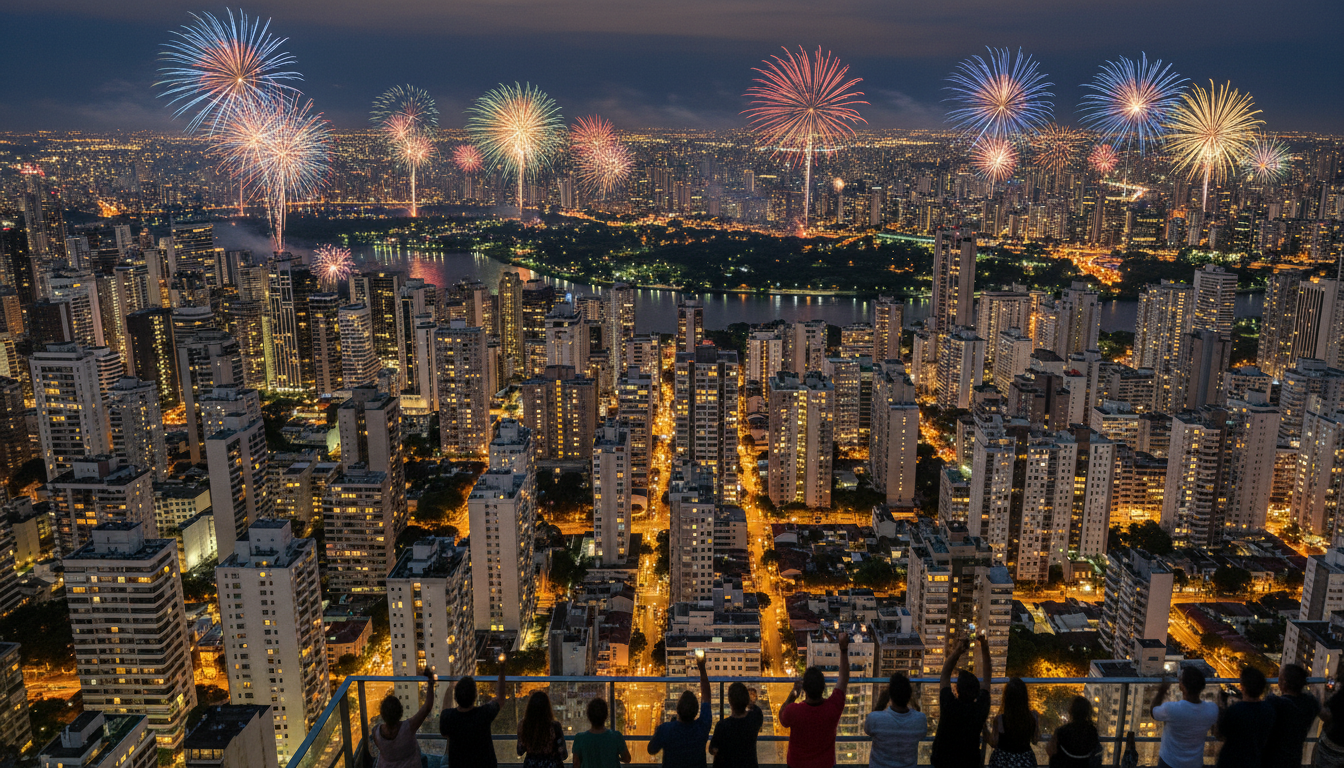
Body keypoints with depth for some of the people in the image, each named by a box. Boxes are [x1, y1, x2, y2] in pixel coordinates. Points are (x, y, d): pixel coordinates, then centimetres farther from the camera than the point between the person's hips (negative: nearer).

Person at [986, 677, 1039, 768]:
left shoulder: (999, 719, -23)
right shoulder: (1034, 717, -16)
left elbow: (994, 743, -11)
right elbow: (1035, 741, 0)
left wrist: (987, 729, 5)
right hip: (1025, 761, 3)